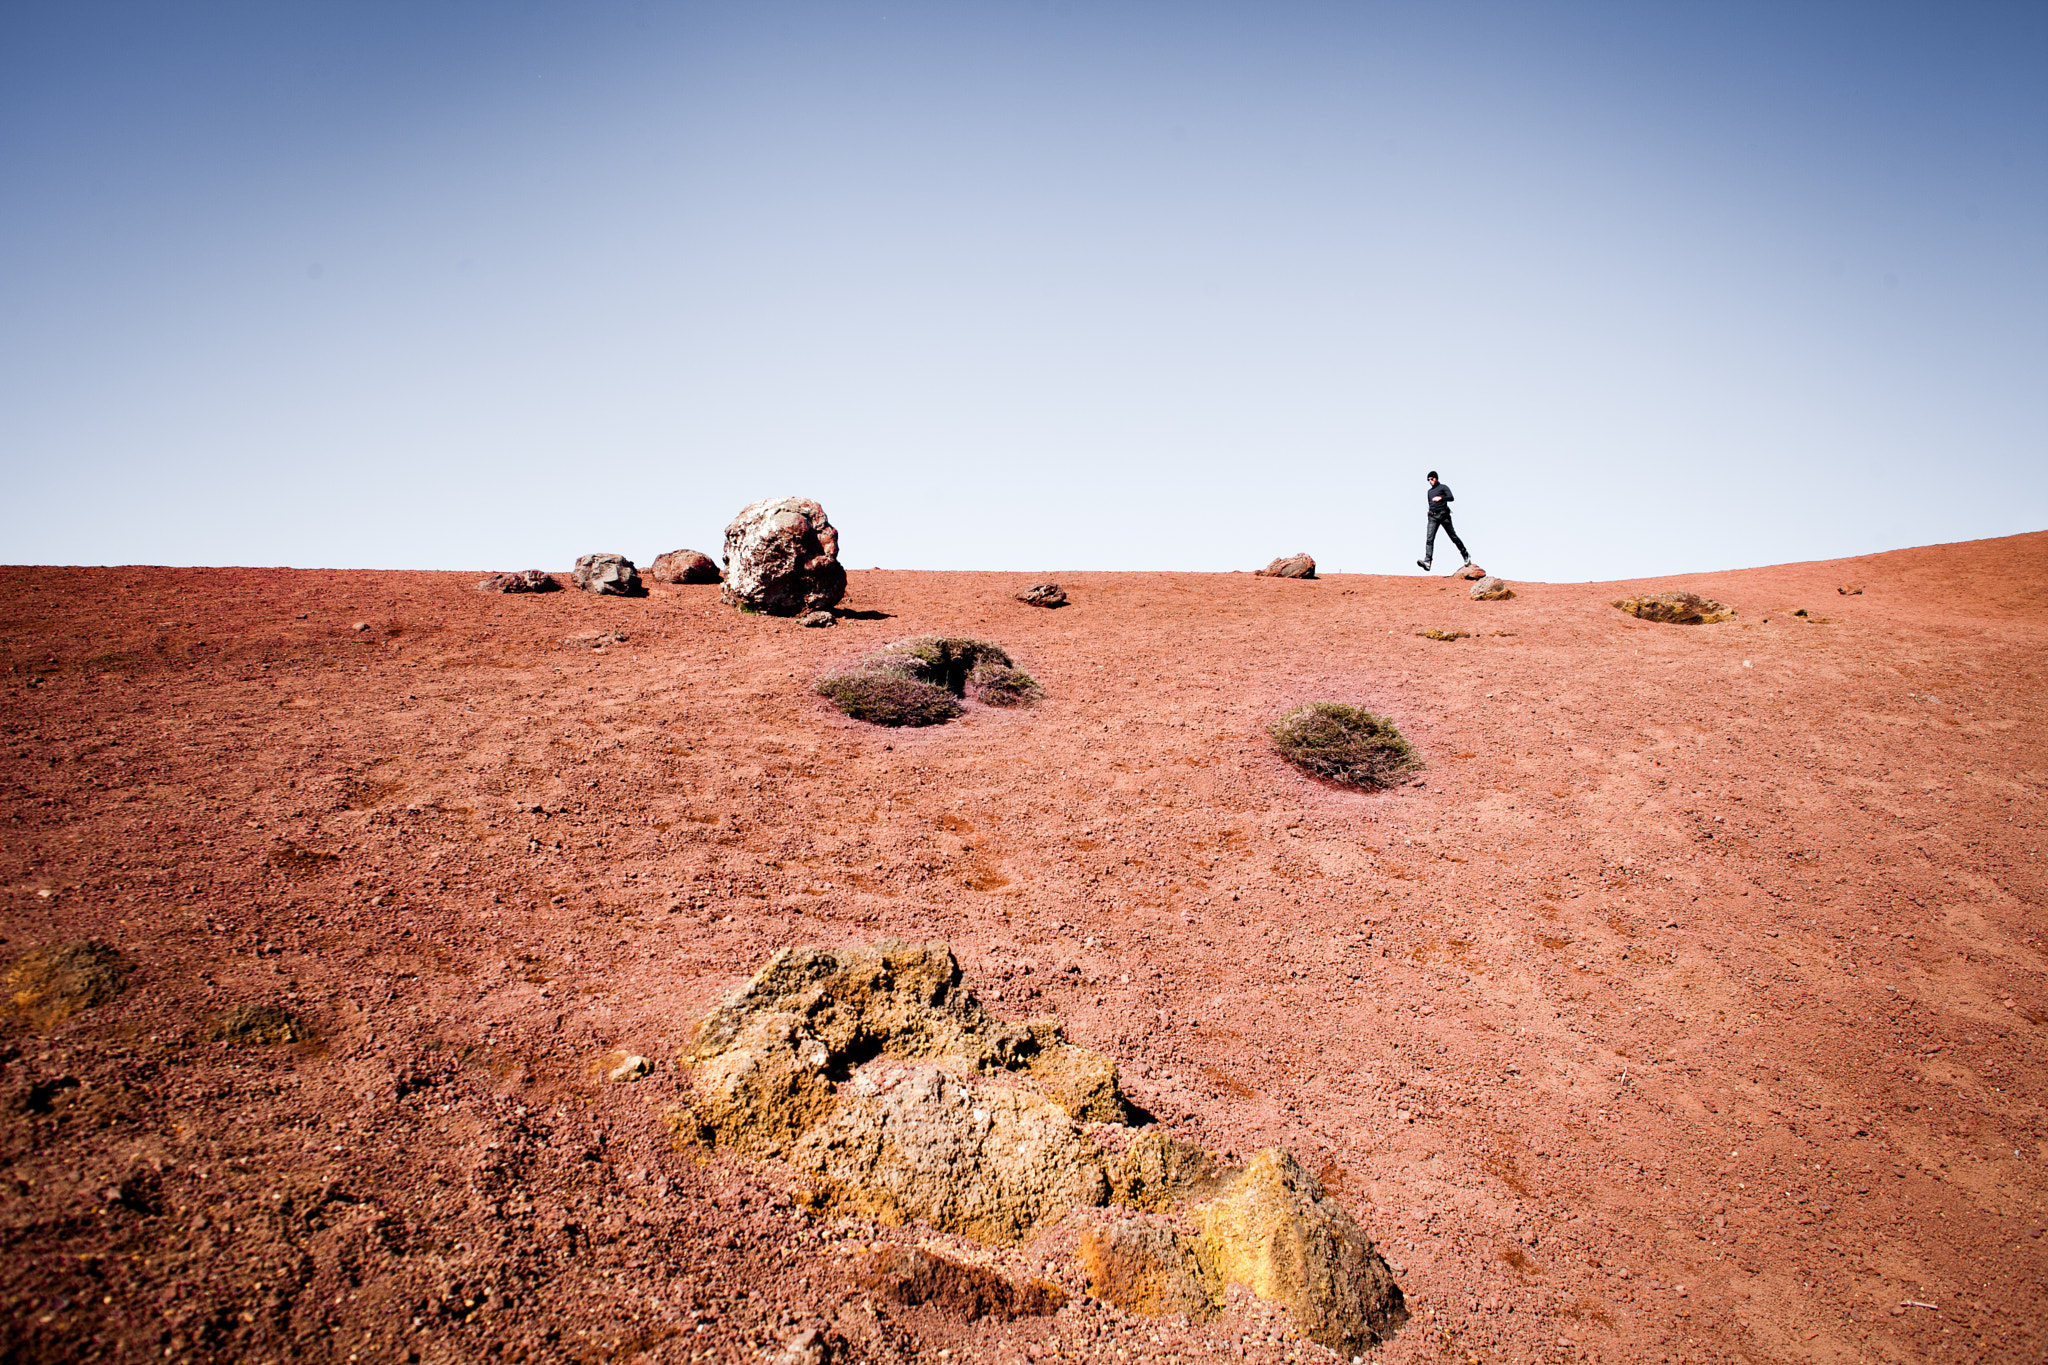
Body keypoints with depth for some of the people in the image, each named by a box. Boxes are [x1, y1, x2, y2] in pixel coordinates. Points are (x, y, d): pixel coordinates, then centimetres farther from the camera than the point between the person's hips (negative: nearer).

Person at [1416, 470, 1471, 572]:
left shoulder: (1443, 487, 4)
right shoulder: (1429, 491, 23)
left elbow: (1451, 498, -11)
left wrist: (1441, 498, -25)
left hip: (1443, 515, -4)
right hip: (1433, 517, 4)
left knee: (1453, 537, 2)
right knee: (1429, 539, -14)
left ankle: (1466, 555, 21)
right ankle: (1427, 562, -27)